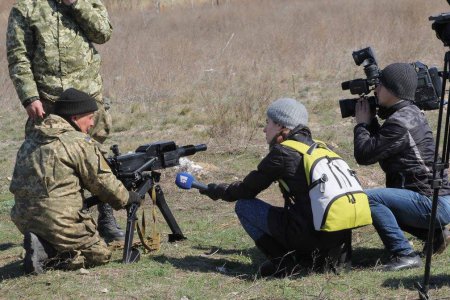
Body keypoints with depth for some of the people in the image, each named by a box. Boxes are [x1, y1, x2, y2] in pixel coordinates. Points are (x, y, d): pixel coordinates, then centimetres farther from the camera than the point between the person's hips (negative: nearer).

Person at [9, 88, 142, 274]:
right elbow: (104, 183, -4)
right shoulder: (80, 142, -9)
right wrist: (126, 198, 15)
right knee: (100, 255, 11)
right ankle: (49, 254, -8)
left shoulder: (31, 140, 13)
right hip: (59, 222, -7)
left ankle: (45, 247, 2)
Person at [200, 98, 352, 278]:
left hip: (310, 234, -7)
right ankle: (316, 256, 14)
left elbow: (246, 190, 6)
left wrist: (217, 190, 24)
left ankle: (283, 263, 2)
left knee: (244, 205, 8)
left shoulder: (282, 153, -4)